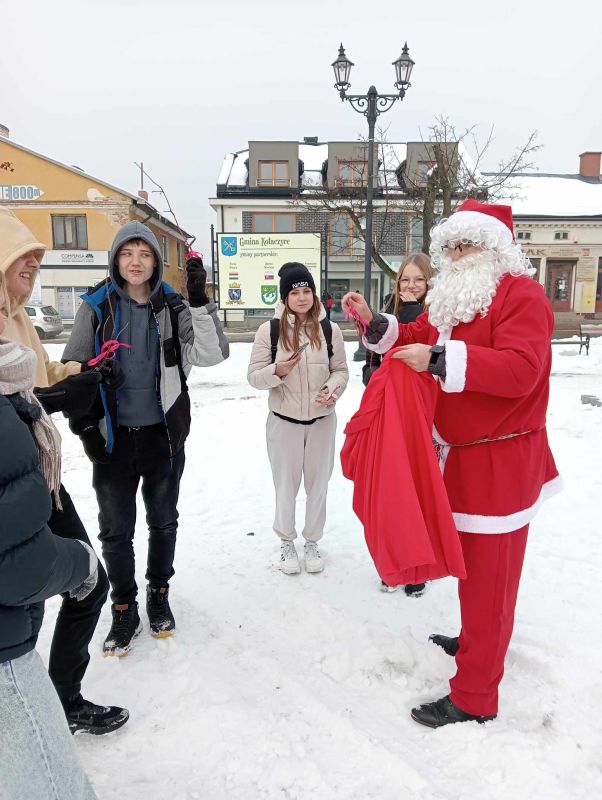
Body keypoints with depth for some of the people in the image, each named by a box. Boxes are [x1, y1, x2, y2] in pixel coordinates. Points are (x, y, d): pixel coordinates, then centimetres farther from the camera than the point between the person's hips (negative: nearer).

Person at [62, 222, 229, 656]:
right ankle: (124, 610, 30)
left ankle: (159, 594, 38)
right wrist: (86, 427, -2)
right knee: (115, 529, 10)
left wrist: (200, 300, -26)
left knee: (163, 521, 16)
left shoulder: (173, 307, -3)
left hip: (164, 435, 0)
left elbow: (212, 354, -17)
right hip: (112, 437, 0)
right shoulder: (97, 307, -2)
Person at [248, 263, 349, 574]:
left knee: (318, 484, 14)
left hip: (322, 420, 2)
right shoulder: (269, 330, -8)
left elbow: (341, 370, 5)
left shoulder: (330, 329, -3)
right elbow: (254, 376, -4)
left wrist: (332, 389, -16)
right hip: (284, 421, -1)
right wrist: (277, 371, -24)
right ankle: (287, 542, 34)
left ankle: (312, 542, 34)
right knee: (286, 485, 13)